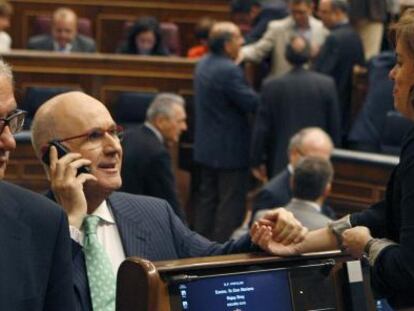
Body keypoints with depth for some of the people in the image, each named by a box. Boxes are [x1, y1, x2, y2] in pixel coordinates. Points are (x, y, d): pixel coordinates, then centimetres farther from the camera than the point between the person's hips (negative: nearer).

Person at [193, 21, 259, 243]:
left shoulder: (203, 64, 7)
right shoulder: (229, 71, -23)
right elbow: (253, 103, -21)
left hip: (206, 147, 9)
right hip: (230, 149, -9)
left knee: (207, 198, 16)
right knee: (231, 202, -1)